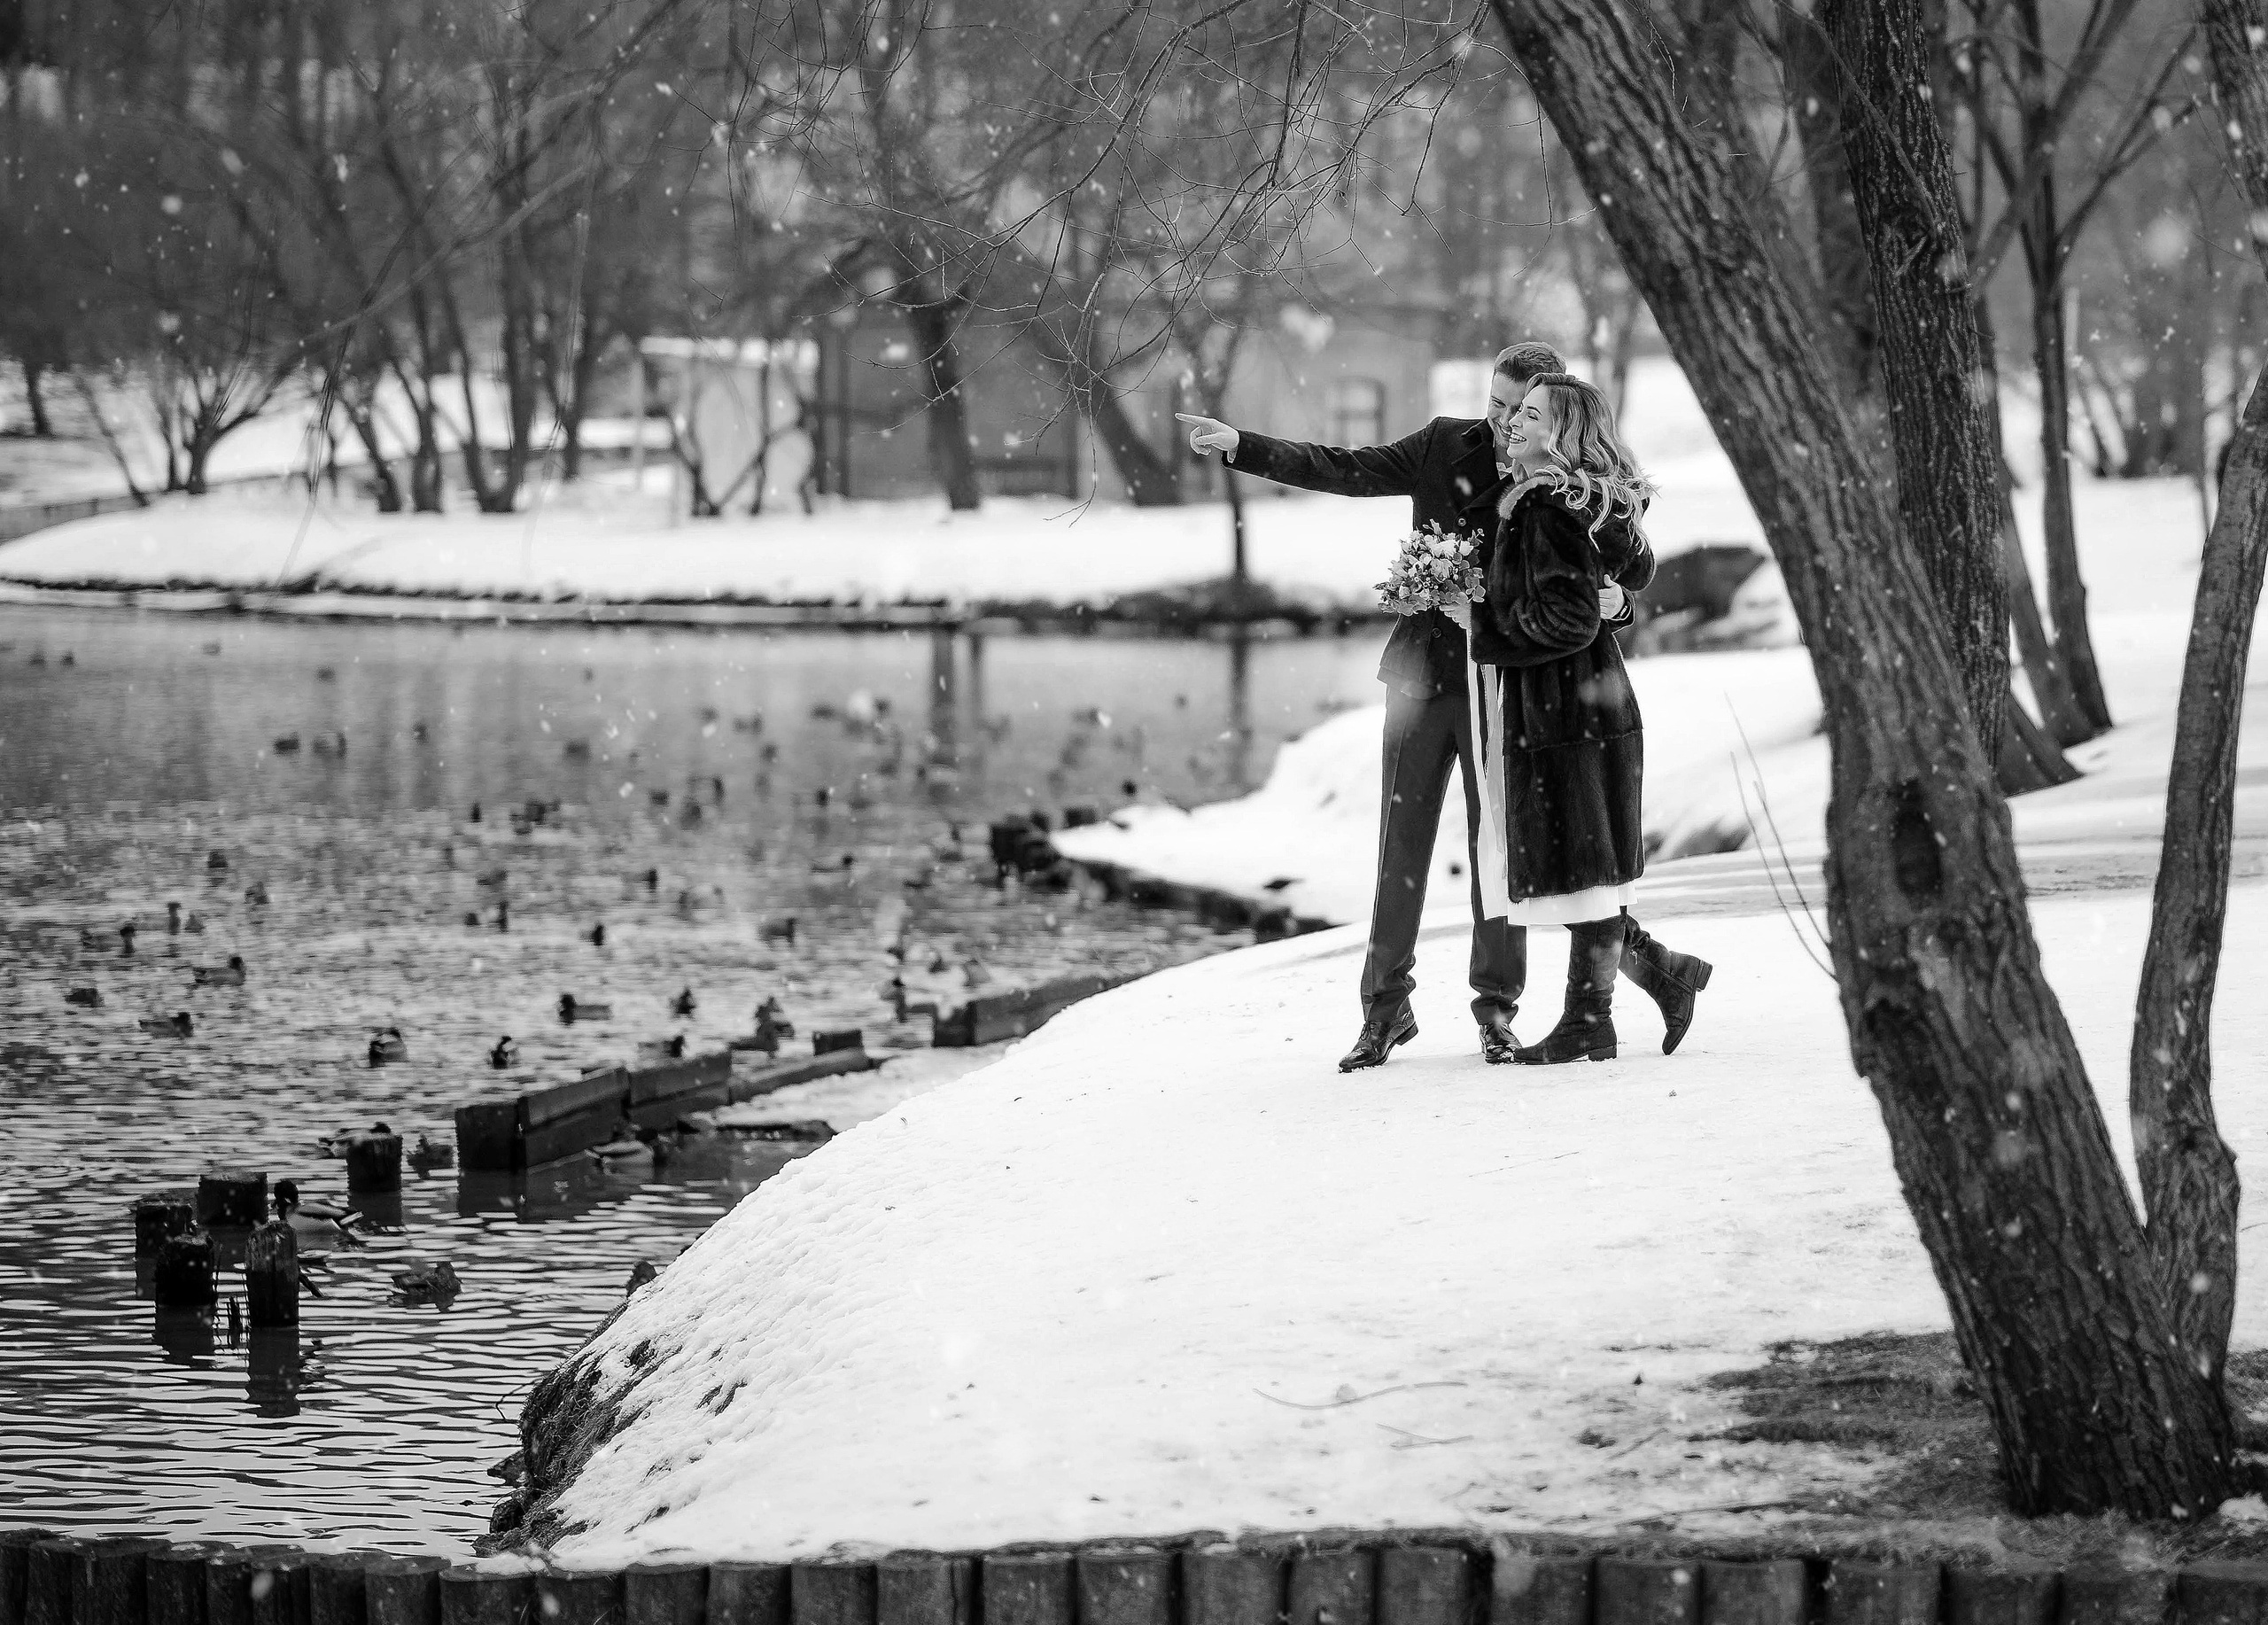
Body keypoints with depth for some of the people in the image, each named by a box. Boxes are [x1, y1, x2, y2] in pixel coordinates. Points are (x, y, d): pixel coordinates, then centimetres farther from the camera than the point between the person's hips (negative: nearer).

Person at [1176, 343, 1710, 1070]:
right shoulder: (1445, 447, 3)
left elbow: (1636, 563, 1)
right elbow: (1344, 470, 3)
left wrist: (1615, 598, -23)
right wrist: (1240, 446, -4)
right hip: (1424, 671, 2)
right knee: (1402, 841, 4)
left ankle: (1497, 1004, 12)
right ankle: (1385, 1005, 11)